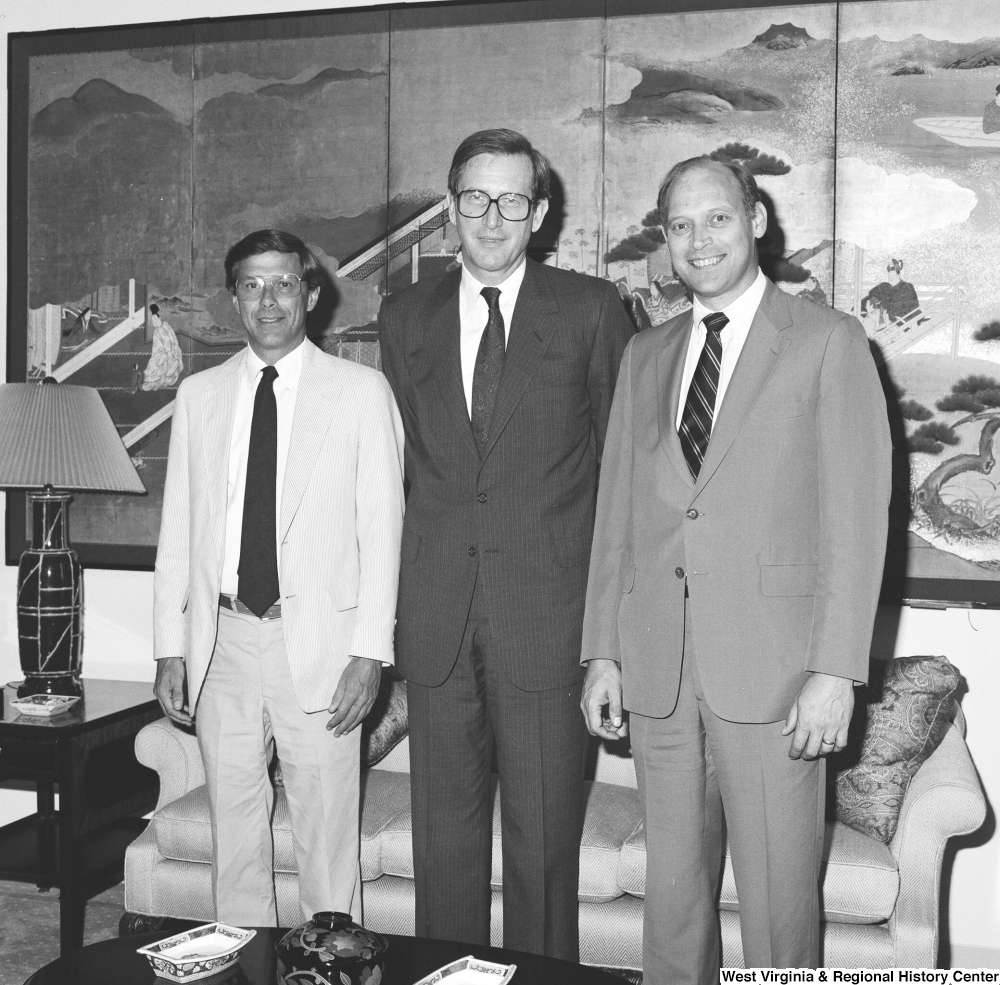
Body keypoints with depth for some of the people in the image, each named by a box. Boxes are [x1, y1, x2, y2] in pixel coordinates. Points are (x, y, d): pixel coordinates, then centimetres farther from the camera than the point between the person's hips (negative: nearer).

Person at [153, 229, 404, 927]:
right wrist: (171, 646, 5)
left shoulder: (362, 392, 1)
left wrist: (371, 652, -9)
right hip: (224, 642, 3)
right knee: (235, 830, 12)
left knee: (327, 838, 2)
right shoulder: (199, 394, 10)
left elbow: (382, 528, -2)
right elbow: (178, 529, 11)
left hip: (319, 642, -3)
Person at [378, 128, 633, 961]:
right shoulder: (405, 318, 11)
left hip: (548, 611, -3)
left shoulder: (590, 311, 1)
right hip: (437, 612, 3)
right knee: (443, 834, 12)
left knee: (545, 838, 5)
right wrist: (405, 593, 10)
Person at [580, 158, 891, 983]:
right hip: (657, 670, 4)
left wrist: (837, 669, -11)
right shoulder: (645, 356, 14)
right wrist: (603, 652, 7)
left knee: (779, 897, 3)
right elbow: (617, 513, 13)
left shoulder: (828, 341, 0)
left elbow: (856, 513, -5)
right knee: (672, 888, 12)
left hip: (772, 670, -4)